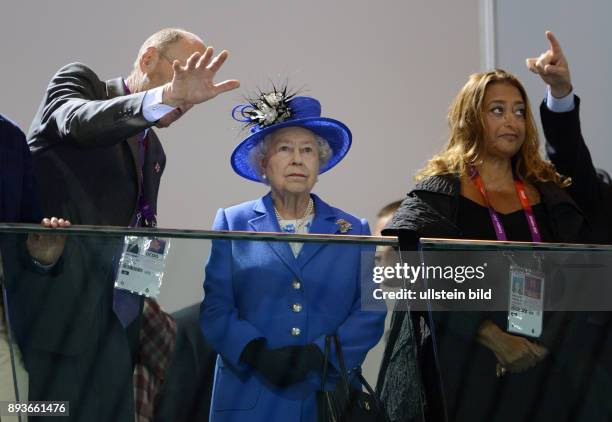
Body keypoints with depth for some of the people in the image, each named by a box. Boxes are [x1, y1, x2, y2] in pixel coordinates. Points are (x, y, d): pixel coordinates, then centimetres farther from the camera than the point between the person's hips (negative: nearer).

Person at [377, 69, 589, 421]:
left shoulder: (548, 194, 11)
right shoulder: (438, 193, 1)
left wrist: (547, 339, -12)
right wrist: (494, 337, -20)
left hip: (542, 371, 3)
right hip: (467, 373, -3)